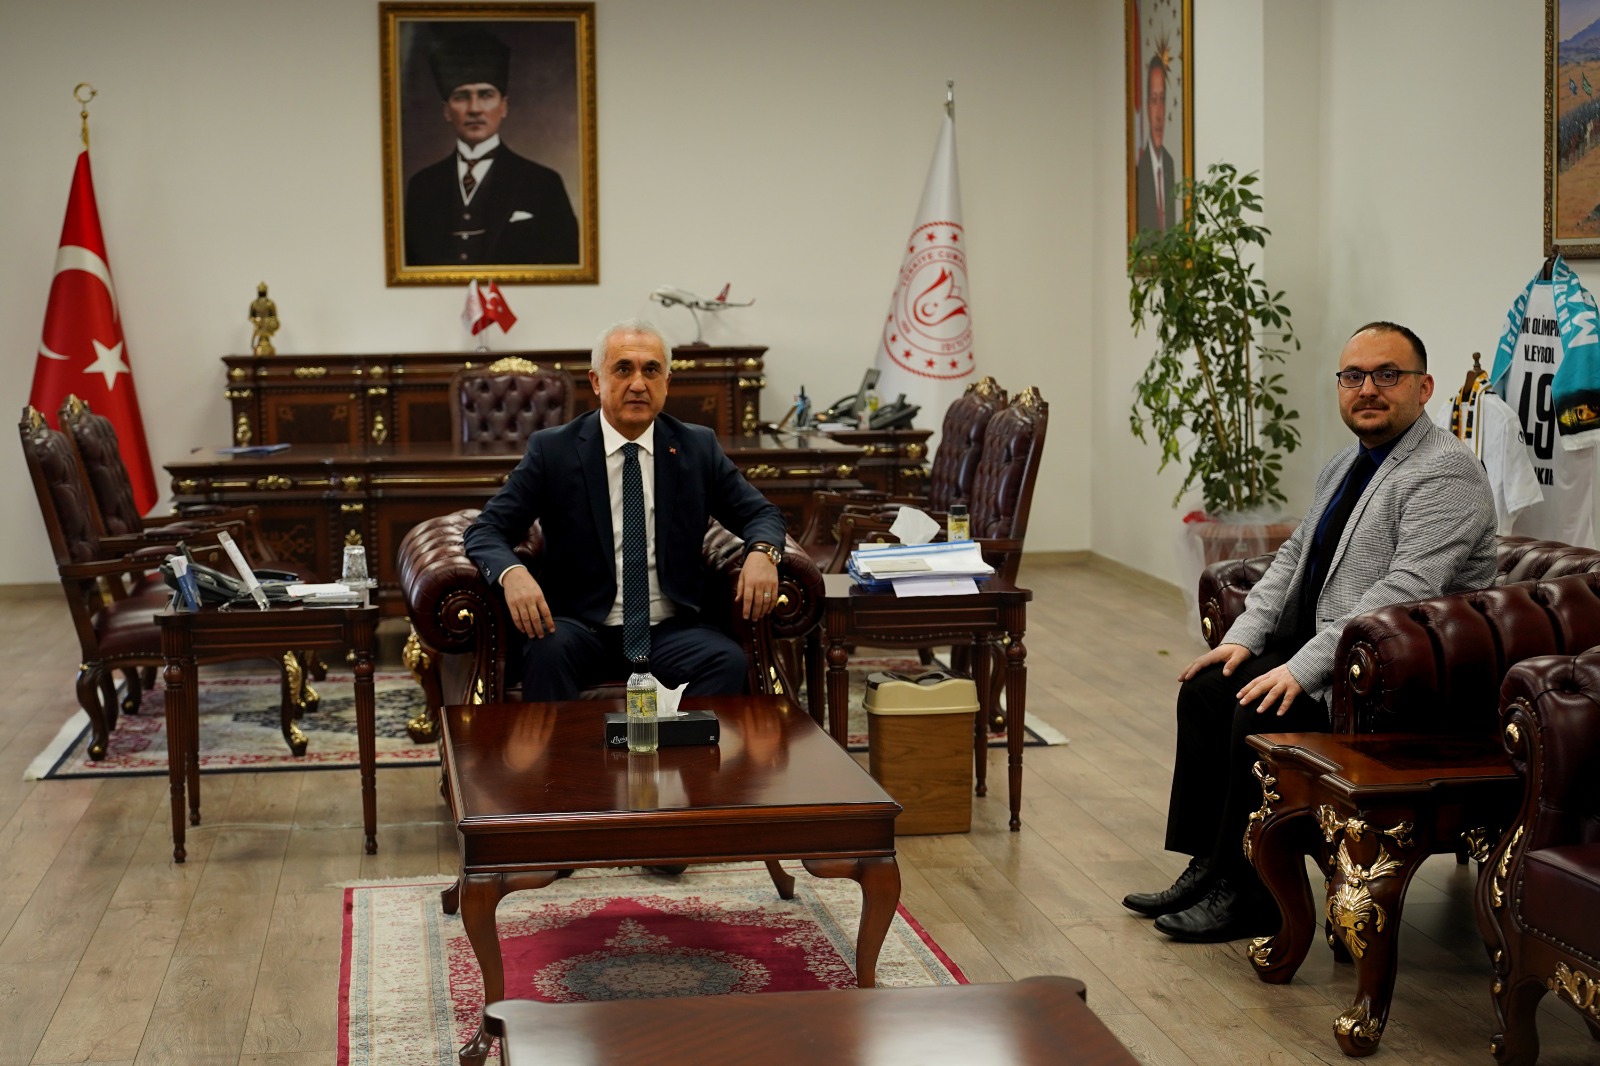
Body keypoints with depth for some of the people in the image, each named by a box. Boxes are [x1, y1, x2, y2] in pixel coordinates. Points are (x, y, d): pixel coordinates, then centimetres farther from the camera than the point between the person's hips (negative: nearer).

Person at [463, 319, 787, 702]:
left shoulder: (698, 447, 8)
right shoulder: (552, 450, 2)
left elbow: (762, 513, 13)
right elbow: (485, 531, -1)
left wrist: (762, 551, -12)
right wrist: (512, 573, -25)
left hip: (669, 632, 1)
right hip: (583, 628, -1)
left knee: (729, 659, -29)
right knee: (547, 651, -34)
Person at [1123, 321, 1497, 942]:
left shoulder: (1445, 473, -17)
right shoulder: (1345, 466, 15)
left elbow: (1404, 592, -27)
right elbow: (1293, 558, 19)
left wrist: (1302, 669, -29)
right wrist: (1244, 636, 3)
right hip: (1320, 652, 10)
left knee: (1262, 712, -25)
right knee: (1205, 688, 1)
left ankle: (1249, 898, -12)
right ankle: (1206, 868, 6)